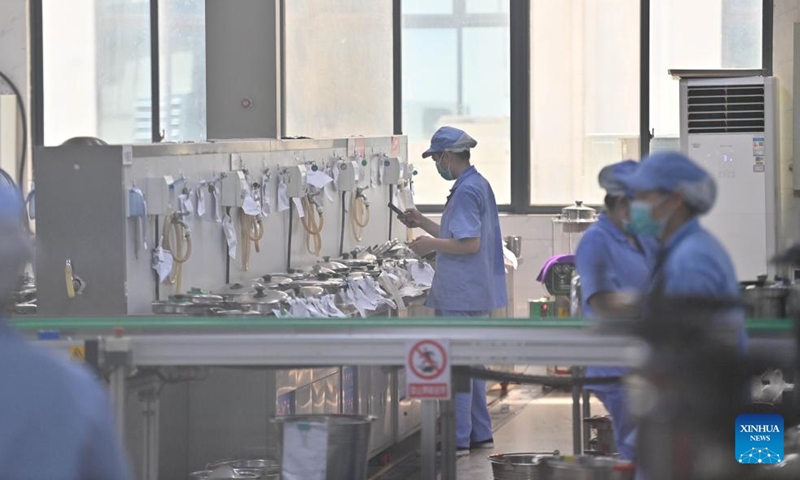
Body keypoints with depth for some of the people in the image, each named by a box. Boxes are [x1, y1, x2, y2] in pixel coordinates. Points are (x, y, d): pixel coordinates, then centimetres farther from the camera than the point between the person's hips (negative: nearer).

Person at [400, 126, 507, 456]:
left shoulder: (465, 192, -18)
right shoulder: (480, 185, 14)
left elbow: (469, 243, -24)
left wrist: (432, 244, -11)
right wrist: (424, 223, 20)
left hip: (459, 294, -10)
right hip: (476, 292, 10)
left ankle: (458, 440, -3)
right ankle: (480, 434, 22)